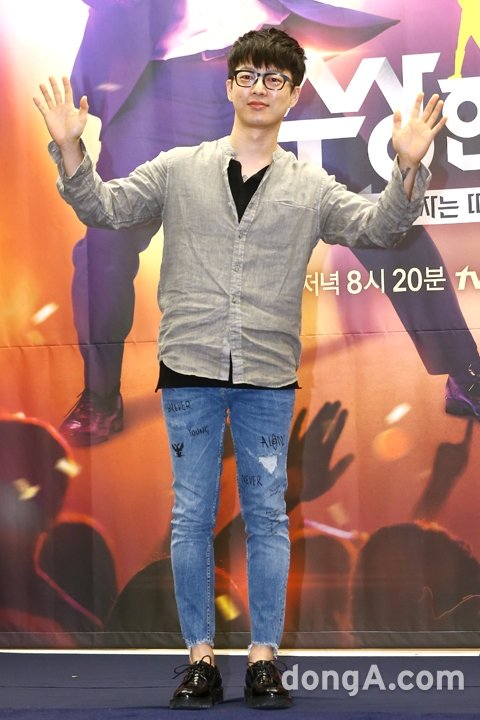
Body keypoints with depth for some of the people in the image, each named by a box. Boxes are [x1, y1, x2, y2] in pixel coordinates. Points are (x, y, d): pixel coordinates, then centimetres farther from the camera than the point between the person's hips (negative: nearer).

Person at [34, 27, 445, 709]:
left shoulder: (311, 187, 7)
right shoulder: (179, 169, 7)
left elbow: (378, 226, -1)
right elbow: (104, 207, 7)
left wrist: (408, 169, -17)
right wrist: (71, 149, -8)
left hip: (268, 376, 0)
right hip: (190, 369, 0)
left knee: (268, 516, 5)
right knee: (191, 516, 4)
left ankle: (264, 657, 14)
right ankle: (200, 656, 14)